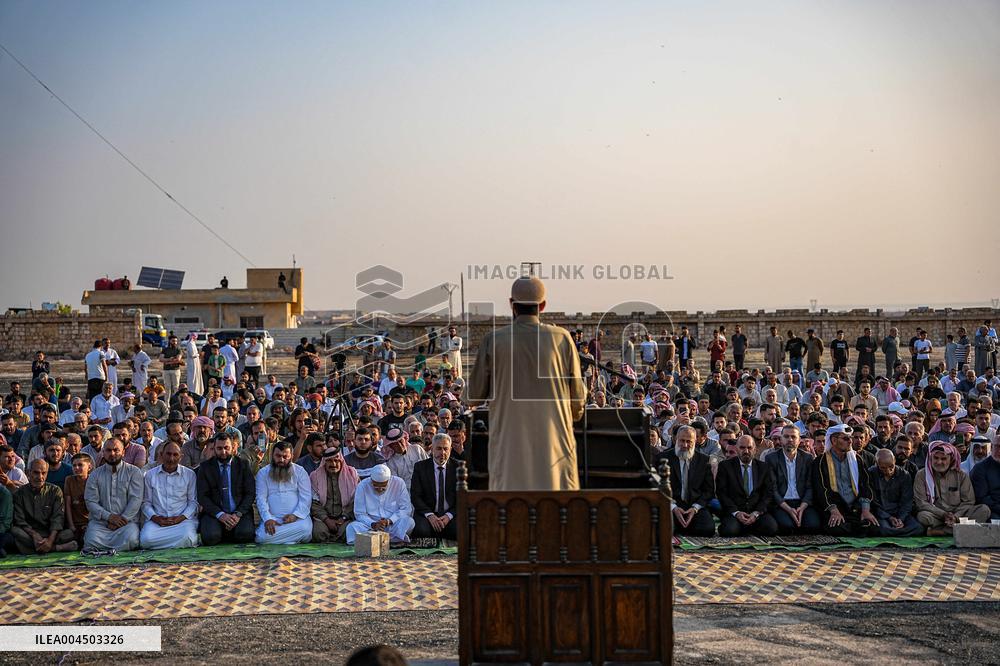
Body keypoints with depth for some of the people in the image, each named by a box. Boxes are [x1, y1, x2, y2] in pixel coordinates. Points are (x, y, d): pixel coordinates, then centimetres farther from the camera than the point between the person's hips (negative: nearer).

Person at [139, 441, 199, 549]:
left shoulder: (189, 474, 8)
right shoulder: (150, 475, 11)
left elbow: (193, 502, 7)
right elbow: (146, 503, 10)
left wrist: (180, 518, -10)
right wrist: (155, 518, -9)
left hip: (183, 519, -1)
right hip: (157, 519, 2)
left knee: (187, 538, -35)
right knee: (146, 539, -30)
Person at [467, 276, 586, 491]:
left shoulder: (493, 341, -4)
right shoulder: (561, 338, -3)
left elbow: (474, 397, 2)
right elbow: (578, 395, 3)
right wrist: (577, 412, 25)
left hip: (509, 447, 0)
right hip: (554, 445, 0)